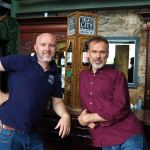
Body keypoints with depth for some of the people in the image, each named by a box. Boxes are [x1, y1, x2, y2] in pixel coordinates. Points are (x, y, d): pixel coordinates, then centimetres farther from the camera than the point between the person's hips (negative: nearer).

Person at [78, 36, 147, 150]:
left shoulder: (117, 75, -4)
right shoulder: (83, 75, 13)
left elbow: (120, 108, -15)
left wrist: (89, 118, -11)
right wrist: (88, 119, -5)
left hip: (127, 137, -4)